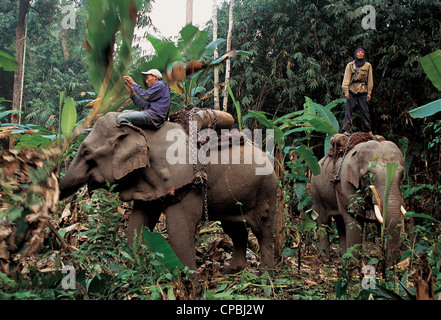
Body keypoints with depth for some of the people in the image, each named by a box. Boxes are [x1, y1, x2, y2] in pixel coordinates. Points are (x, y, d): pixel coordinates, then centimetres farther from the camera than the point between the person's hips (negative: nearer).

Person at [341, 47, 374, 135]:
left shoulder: (368, 65, 12)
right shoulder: (350, 65, 10)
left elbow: (370, 80, 10)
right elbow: (346, 78, 3)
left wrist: (369, 92, 2)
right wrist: (346, 91, -7)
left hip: (363, 91, 1)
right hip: (352, 90, -1)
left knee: (365, 111, 1)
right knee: (349, 110, -7)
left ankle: (368, 130, 8)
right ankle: (346, 130, -7)